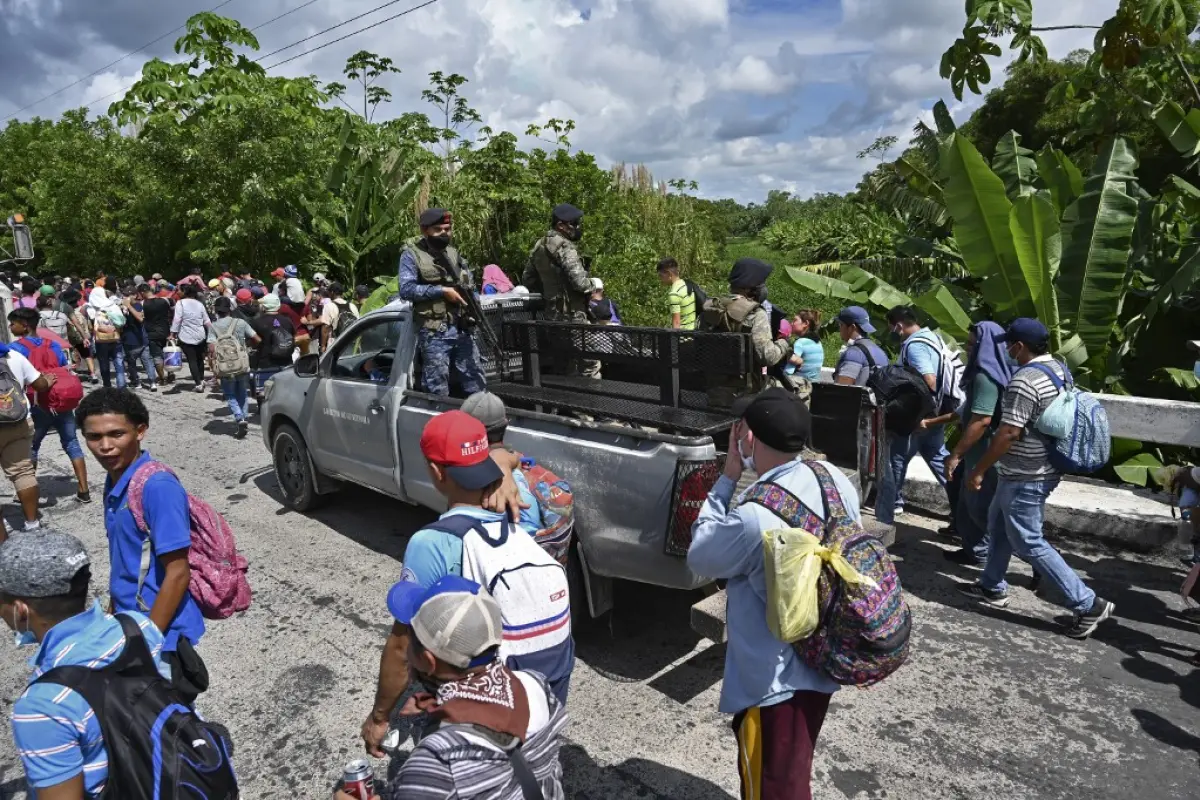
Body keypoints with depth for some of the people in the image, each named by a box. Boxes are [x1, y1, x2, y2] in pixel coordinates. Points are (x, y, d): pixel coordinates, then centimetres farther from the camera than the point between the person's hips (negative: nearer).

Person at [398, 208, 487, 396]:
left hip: (463, 330, 6)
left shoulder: (453, 252, 16)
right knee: (438, 392, 0)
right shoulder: (412, 255, -2)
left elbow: (469, 284, 22)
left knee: (478, 387, 12)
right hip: (434, 333, -5)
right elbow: (406, 289, -13)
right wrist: (442, 291, -16)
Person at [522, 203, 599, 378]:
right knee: (589, 362, -4)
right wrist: (592, 287, -4)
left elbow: (527, 280, 19)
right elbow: (579, 282, -24)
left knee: (567, 363, 16)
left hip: (552, 314, 9)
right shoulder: (564, 247, -15)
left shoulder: (539, 246, 12)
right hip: (572, 315, -9)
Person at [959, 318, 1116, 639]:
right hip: (1044, 468, 10)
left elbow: (1008, 433, -25)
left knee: (1028, 543, -1)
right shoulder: (1060, 369, 7)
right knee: (999, 524, 20)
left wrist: (979, 470, -17)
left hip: (1025, 476, -10)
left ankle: (1088, 605, 5)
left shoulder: (1024, 381, -24)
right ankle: (992, 588, 31)